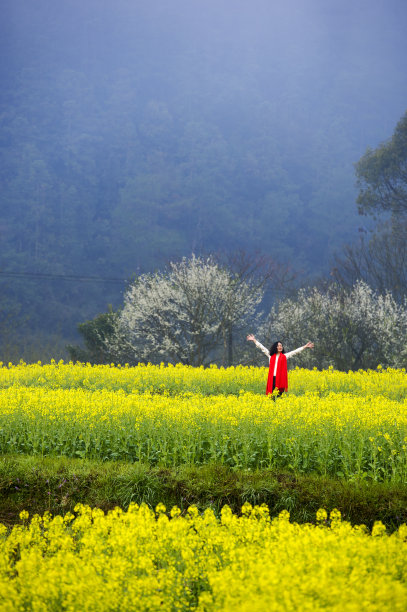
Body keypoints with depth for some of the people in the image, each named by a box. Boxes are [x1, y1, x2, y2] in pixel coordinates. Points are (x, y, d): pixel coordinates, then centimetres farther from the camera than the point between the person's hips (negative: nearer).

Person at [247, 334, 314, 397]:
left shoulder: (284, 356, 11)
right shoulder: (271, 356, 13)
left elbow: (295, 351, 11)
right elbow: (262, 348, 16)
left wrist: (305, 346, 8)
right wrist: (254, 340, 16)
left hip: (280, 378, -1)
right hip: (272, 379, 1)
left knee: (279, 395, -3)